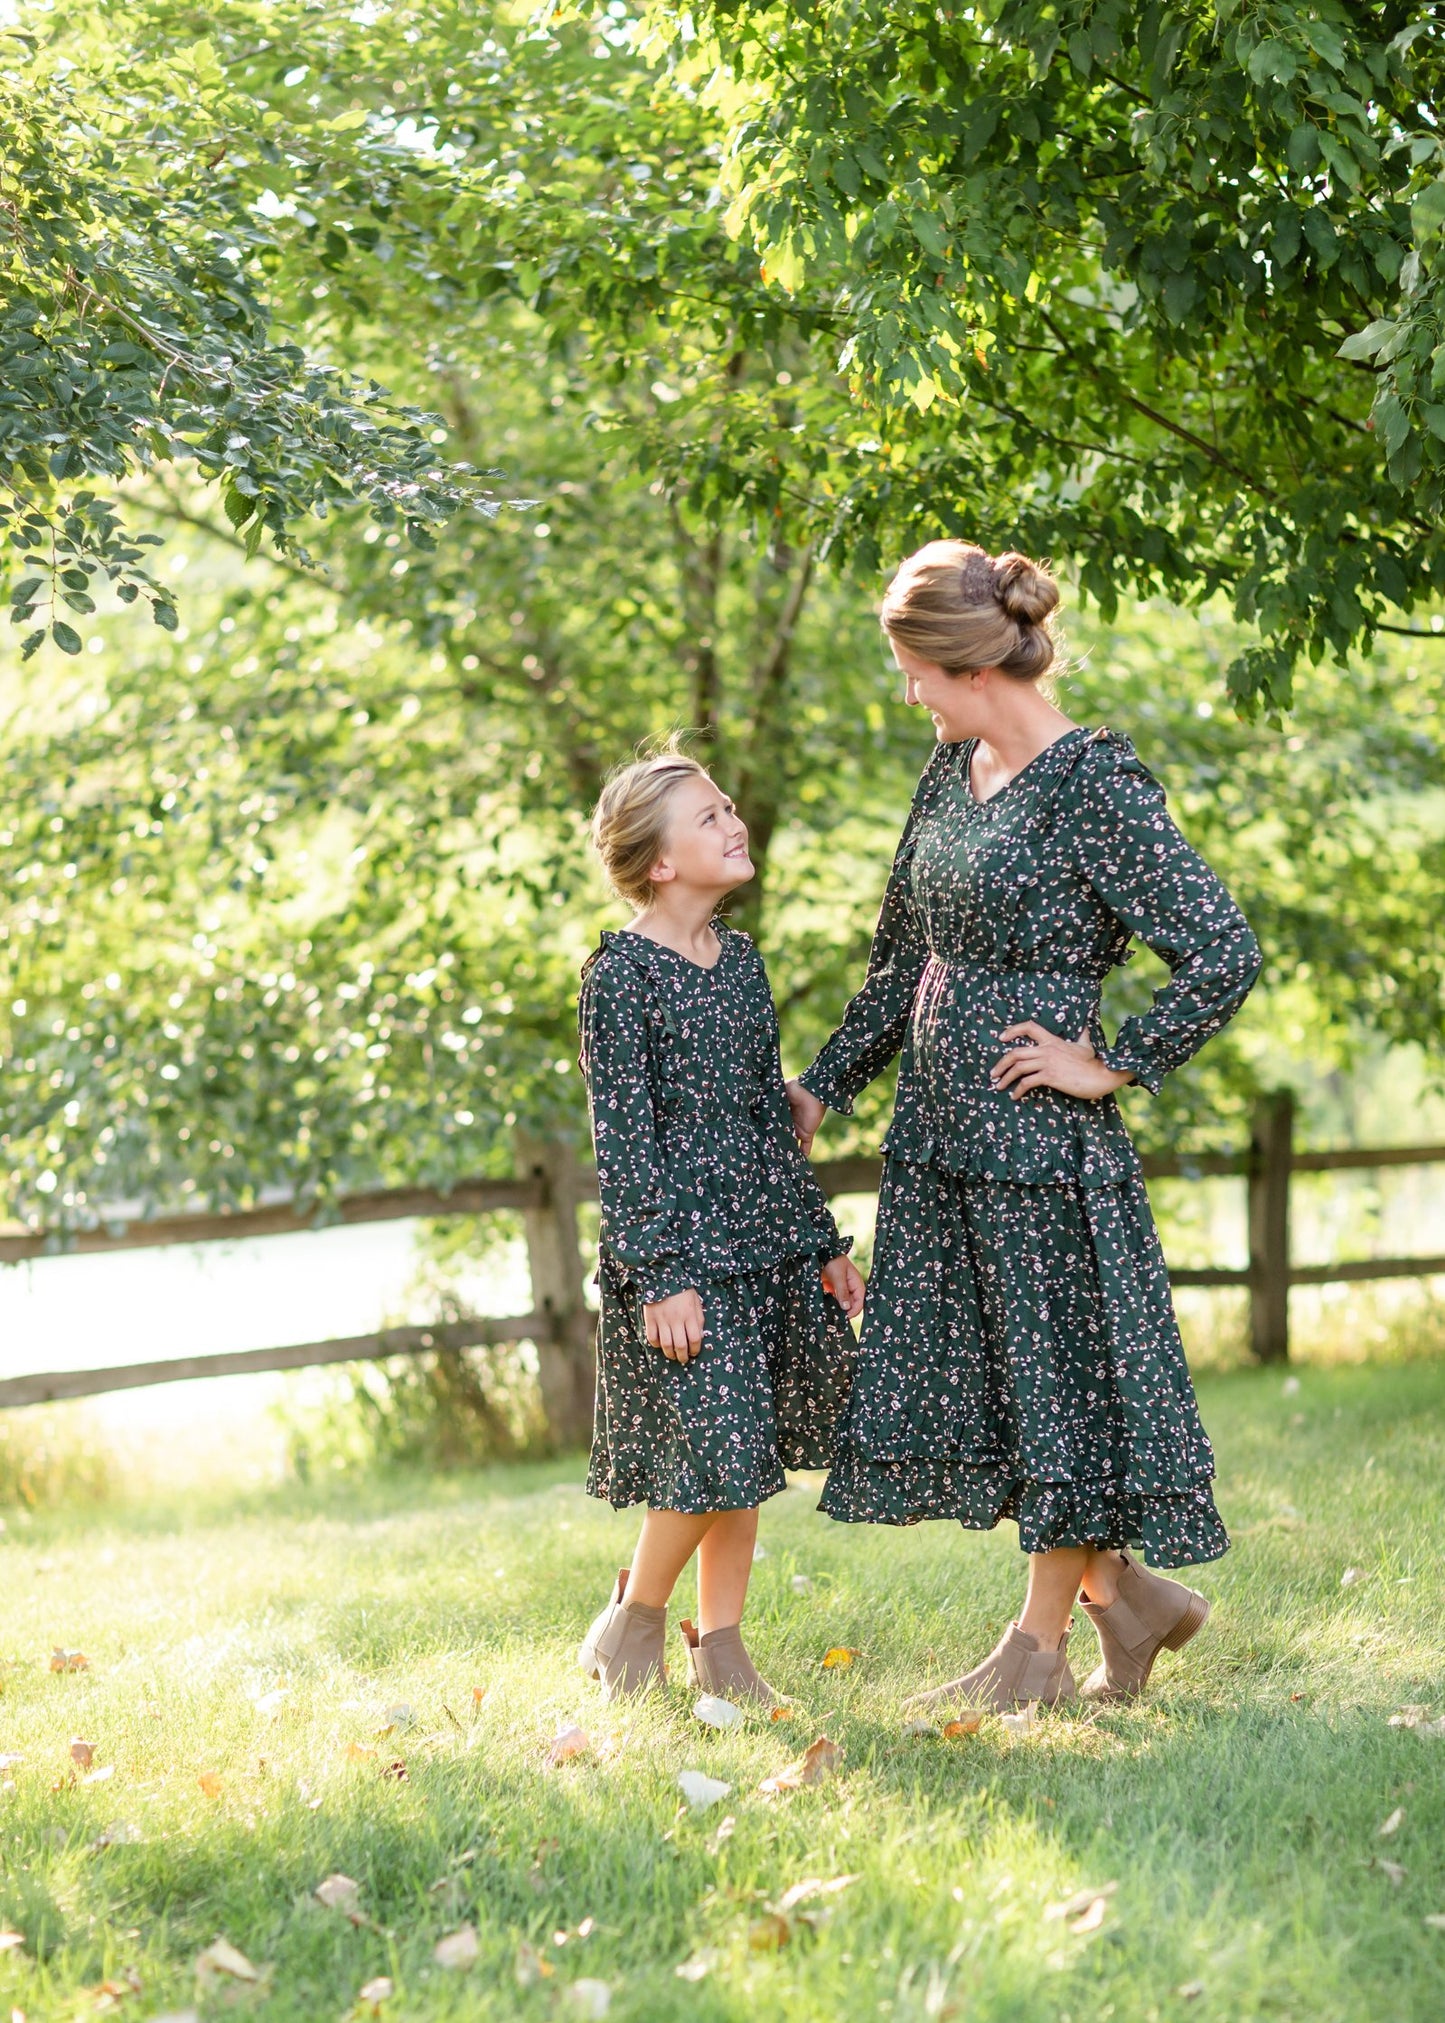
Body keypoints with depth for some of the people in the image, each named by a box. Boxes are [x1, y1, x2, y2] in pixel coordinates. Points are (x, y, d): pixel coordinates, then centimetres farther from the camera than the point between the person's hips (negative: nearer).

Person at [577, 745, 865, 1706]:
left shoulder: (741, 959, 11)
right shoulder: (621, 975, -10)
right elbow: (623, 1136, -12)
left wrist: (822, 1240, 16)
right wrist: (659, 1273, -16)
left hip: (763, 1233, 7)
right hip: (679, 1239, -7)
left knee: (750, 1452, 7)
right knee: (715, 1452, -10)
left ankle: (719, 1642, 17)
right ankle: (634, 1622, 11)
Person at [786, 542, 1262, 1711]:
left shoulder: (1095, 784, -15)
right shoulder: (954, 769, 9)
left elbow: (1225, 954, -19)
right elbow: (903, 958, 19)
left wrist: (1111, 1065, -13)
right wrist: (824, 1088, 19)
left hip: (1038, 1131, -9)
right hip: (940, 1131, 9)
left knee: (1055, 1372, 3)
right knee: (962, 1380, 12)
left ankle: (1043, 1647, 15)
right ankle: (1128, 1596, 25)